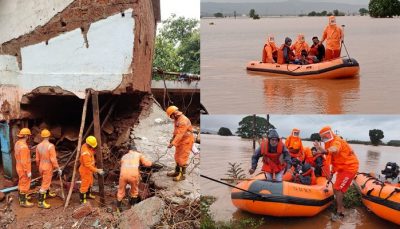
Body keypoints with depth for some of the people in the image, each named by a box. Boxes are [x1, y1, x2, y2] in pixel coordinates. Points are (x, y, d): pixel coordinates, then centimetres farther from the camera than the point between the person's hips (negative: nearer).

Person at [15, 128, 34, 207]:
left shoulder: (17, 143, 1)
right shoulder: (24, 147, -30)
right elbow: (24, 161, -28)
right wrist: (28, 171, -21)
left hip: (19, 167, 9)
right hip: (24, 169, -9)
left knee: (21, 183, 23)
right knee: (25, 184, 4)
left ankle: (21, 197, 39)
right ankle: (23, 202, 15)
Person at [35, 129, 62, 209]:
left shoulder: (38, 146, -2)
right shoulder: (50, 146, -24)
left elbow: (37, 159, 6)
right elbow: (53, 160, -24)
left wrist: (39, 166, 25)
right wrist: (58, 169, -15)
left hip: (41, 167, 8)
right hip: (48, 168, -8)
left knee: (46, 181, 28)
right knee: (45, 184, -2)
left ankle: (48, 193, 49)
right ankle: (41, 202, 0)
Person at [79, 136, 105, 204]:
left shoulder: (85, 145, -8)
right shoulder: (85, 153, -36)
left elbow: (93, 152, 5)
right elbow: (88, 165, -35)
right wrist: (97, 170, -33)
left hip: (89, 169, 10)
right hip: (85, 170, -10)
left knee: (90, 183, 27)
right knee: (85, 185, 7)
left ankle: (88, 194, 49)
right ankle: (82, 200, 23)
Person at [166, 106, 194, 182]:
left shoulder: (183, 121, -26)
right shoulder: (177, 119, 6)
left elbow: (180, 134, -30)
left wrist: (173, 143, -32)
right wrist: (173, 139, 8)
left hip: (186, 142, -10)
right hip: (180, 141, 10)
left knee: (182, 158, -3)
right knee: (177, 157, 18)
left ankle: (182, 175, 7)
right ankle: (177, 172, 32)